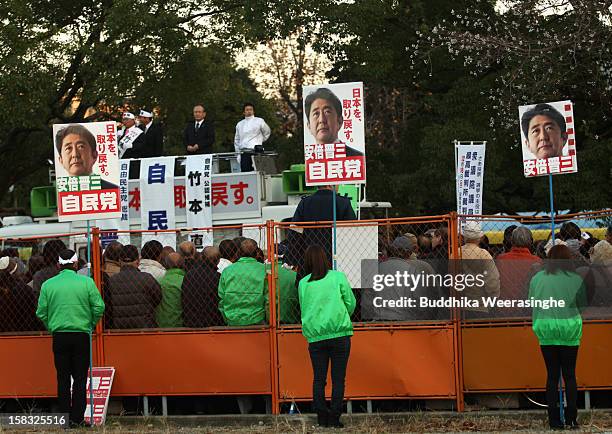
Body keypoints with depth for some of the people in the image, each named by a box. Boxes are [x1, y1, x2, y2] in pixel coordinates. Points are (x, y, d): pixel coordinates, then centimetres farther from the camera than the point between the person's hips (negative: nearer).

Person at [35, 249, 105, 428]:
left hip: (59, 336, 1)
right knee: (80, 378, 4)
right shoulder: (86, 282, -3)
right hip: (81, 335, -1)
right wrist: (90, 325, 10)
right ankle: (77, 418, 2)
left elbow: (41, 312, 1)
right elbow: (99, 307, -6)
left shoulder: (48, 285, 1)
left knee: (63, 379, 7)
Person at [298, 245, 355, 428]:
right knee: (338, 379, 2)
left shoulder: (303, 283, 4)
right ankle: (334, 418, -2)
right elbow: (351, 303, 3)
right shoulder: (338, 277, 0)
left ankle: (322, 417, 4)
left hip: (314, 336, 2)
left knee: (318, 378, 9)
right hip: (339, 334, -2)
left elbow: (303, 309, 9)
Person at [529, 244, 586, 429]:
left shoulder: (537, 279, -1)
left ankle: (554, 419, 5)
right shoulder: (576, 280, -6)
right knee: (569, 375, 8)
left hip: (545, 331, 1)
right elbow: (582, 305, 3)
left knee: (552, 375, 7)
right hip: (569, 330, -1)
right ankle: (571, 418, 6)